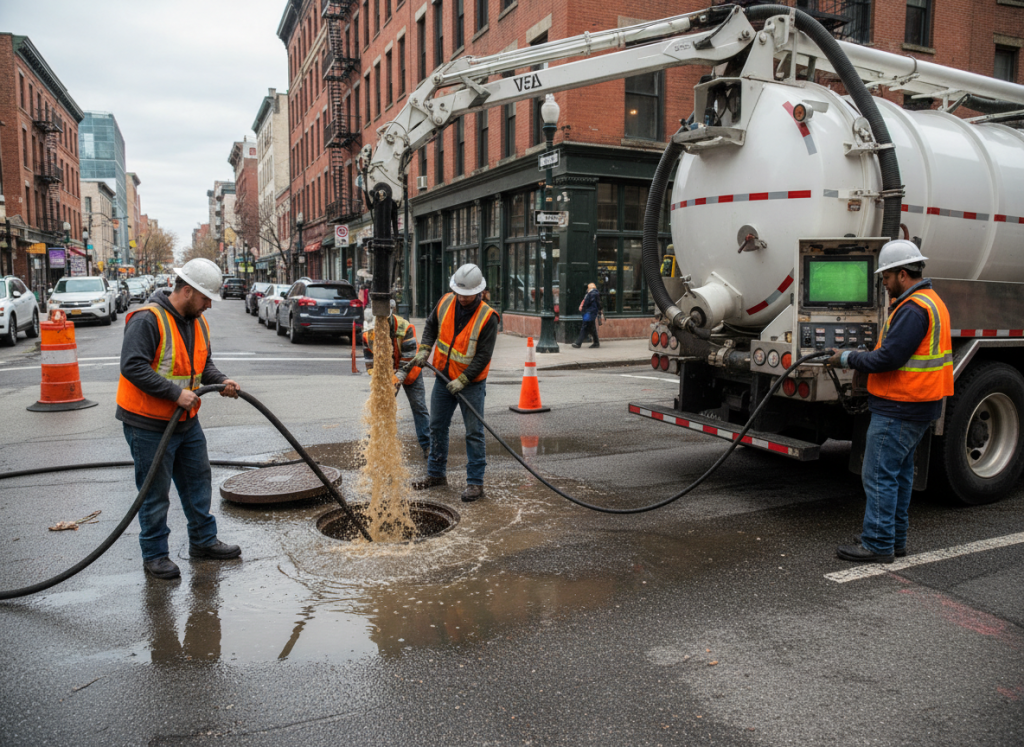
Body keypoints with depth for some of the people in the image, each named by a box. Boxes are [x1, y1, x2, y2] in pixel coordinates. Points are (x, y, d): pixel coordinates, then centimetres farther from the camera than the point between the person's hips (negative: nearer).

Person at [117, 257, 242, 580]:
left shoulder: (197, 322, 8)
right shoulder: (147, 319, -20)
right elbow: (133, 366, -27)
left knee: (198, 481, 17)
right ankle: (155, 554, 18)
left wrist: (221, 381, -3)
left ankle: (203, 541, 32)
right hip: (149, 424, -8)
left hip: (187, 421, 8)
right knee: (155, 493, 3)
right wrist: (176, 392, -28)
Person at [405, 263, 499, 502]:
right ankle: (436, 474, 29)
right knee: (437, 427, 14)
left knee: (474, 433, -2)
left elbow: (483, 356, -19)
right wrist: (424, 350, -2)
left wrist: (462, 380, -22)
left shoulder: (487, 317, -19)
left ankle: (475, 483, 5)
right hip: (443, 377, 6)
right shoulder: (445, 302, -4)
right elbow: (431, 326, 13)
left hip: (471, 383, -5)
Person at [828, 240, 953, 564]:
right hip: (918, 405, 11)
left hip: (898, 409, -11)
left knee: (879, 475, -4)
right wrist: (860, 360, 10)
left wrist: (848, 359, -11)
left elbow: (889, 358, -24)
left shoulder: (913, 309, -20)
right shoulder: (931, 301, 16)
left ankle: (878, 544, 3)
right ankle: (895, 538, 28)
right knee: (900, 473, 18)